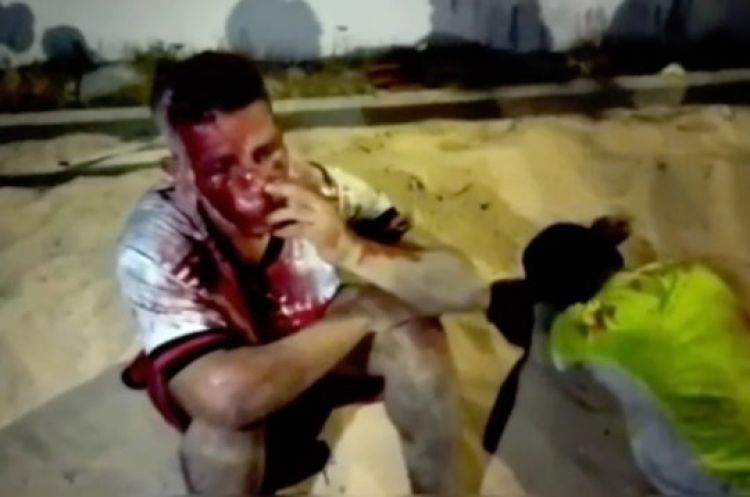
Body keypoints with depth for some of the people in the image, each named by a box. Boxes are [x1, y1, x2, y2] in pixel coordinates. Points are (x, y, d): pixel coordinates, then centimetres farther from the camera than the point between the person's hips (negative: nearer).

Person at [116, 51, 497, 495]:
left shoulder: (317, 187, -27)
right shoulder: (155, 246, -34)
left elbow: (466, 289, -28)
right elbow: (226, 393, -47)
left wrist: (351, 250, -46)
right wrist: (363, 316, -34)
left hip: (311, 345, 3)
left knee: (413, 332, -23)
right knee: (222, 430, -33)